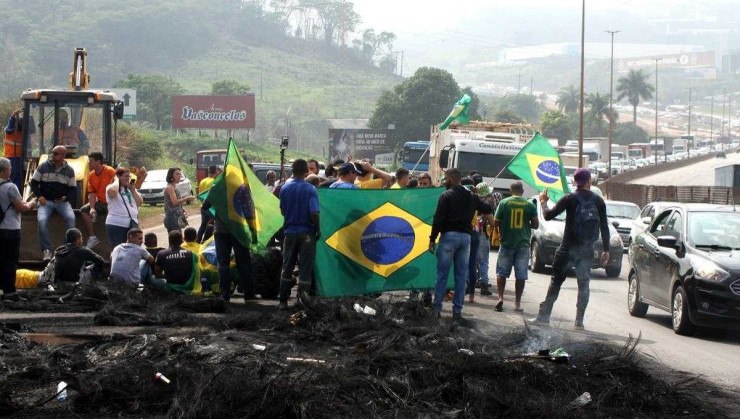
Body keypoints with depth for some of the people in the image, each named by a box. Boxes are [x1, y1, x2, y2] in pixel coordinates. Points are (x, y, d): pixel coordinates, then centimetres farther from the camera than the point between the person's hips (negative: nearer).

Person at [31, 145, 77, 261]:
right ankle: (46, 250, -21)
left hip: (62, 201, 1)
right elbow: (34, 183, 7)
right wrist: (40, 196, -9)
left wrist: (66, 197, -11)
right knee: (42, 220, -30)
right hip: (46, 201, -1)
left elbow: (73, 189, 10)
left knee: (71, 218, -29)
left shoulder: (69, 170, 7)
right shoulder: (43, 166, 3)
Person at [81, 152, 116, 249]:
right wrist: (92, 208, -13)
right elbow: (91, 193, 1)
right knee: (83, 210, -13)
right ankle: (92, 237, -11)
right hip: (100, 203, 5)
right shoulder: (91, 175, 5)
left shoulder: (110, 171, -10)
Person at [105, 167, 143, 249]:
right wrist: (116, 180, -10)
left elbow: (140, 203, 11)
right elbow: (112, 191, -29)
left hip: (132, 224, 6)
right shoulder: (111, 187, -3)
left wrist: (133, 190, 1)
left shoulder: (130, 189, 16)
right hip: (116, 224, -6)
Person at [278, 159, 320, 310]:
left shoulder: (285, 189, 0)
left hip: (290, 232, 4)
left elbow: (282, 211, 8)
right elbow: (314, 213, -17)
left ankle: (283, 301, 13)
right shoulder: (310, 189, -12)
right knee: (305, 268, 2)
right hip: (306, 232, -4)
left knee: (287, 267, 11)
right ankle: (303, 301, -2)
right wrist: (318, 230, -5)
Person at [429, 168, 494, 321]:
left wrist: (432, 239, -7)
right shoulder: (471, 197, 12)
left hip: (449, 235, -5)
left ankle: (437, 308, -1)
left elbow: (438, 219, -11)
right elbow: (487, 209, 20)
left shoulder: (446, 195, -5)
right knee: (461, 275, 7)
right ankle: (457, 310, 5)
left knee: (442, 274, 0)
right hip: (466, 236, 5)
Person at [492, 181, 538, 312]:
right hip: (523, 244, 1)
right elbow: (536, 224, 1)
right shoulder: (530, 205, 0)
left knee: (501, 272, 10)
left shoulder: (504, 203, -4)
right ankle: (517, 303, 7)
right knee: (520, 274, 6)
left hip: (507, 243, -1)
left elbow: (495, 223, -4)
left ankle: (500, 297, -3)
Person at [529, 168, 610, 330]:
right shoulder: (598, 201, 2)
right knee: (583, 284, 8)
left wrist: (543, 202, 12)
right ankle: (579, 320, 3)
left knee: (556, 281, 5)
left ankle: (544, 315, 4)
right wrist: (606, 250, 9)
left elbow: (548, 215, -6)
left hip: (568, 248, -2)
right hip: (587, 250, 2)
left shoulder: (570, 199, -6)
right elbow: (604, 227, 3)